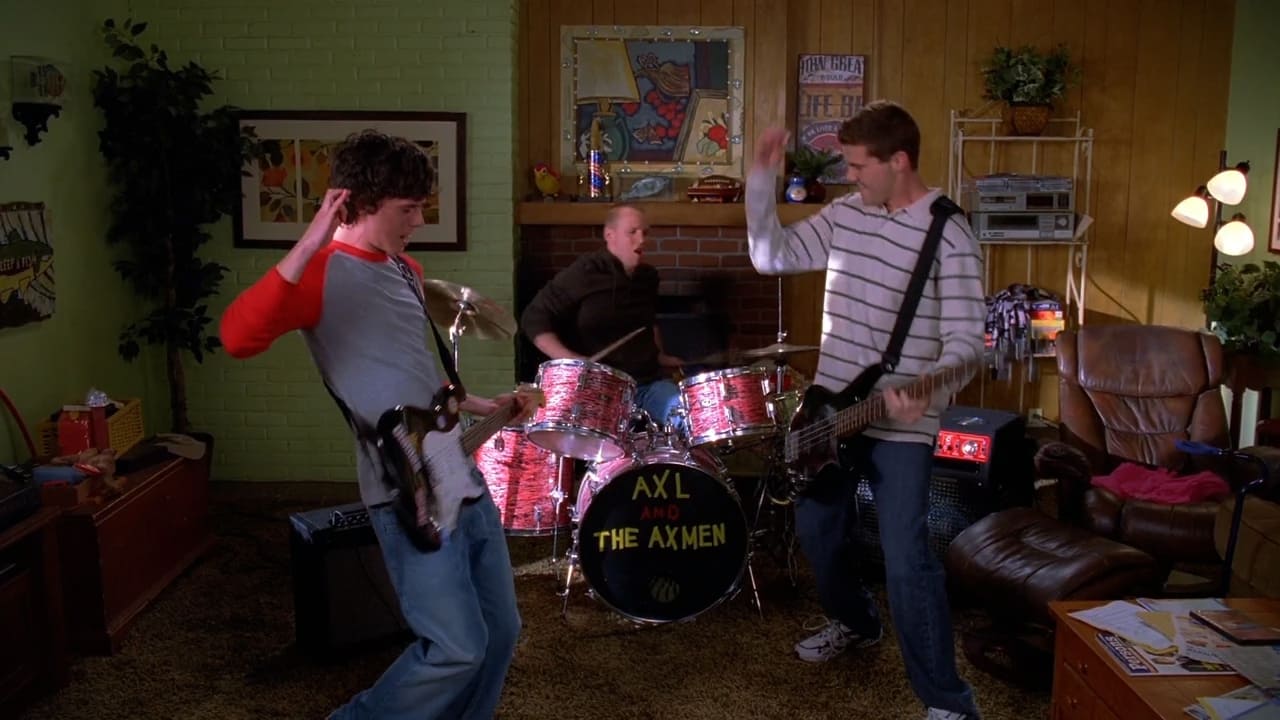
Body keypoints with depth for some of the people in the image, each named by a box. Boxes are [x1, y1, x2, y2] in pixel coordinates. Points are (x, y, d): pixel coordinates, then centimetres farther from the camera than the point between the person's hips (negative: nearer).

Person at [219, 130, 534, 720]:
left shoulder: (405, 271, 17)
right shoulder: (320, 273, -10)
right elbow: (238, 338, -29)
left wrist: (485, 406, 20)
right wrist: (309, 244, -31)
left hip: (462, 478, 8)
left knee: (499, 632, 12)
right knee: (456, 648, -9)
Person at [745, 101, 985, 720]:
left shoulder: (948, 234, -15)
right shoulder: (845, 213, 5)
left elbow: (965, 339, -18)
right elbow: (771, 256, 8)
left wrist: (927, 392, -36)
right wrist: (762, 178, -2)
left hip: (901, 425, -7)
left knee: (906, 562, -9)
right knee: (816, 528, 20)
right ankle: (855, 622, 47)